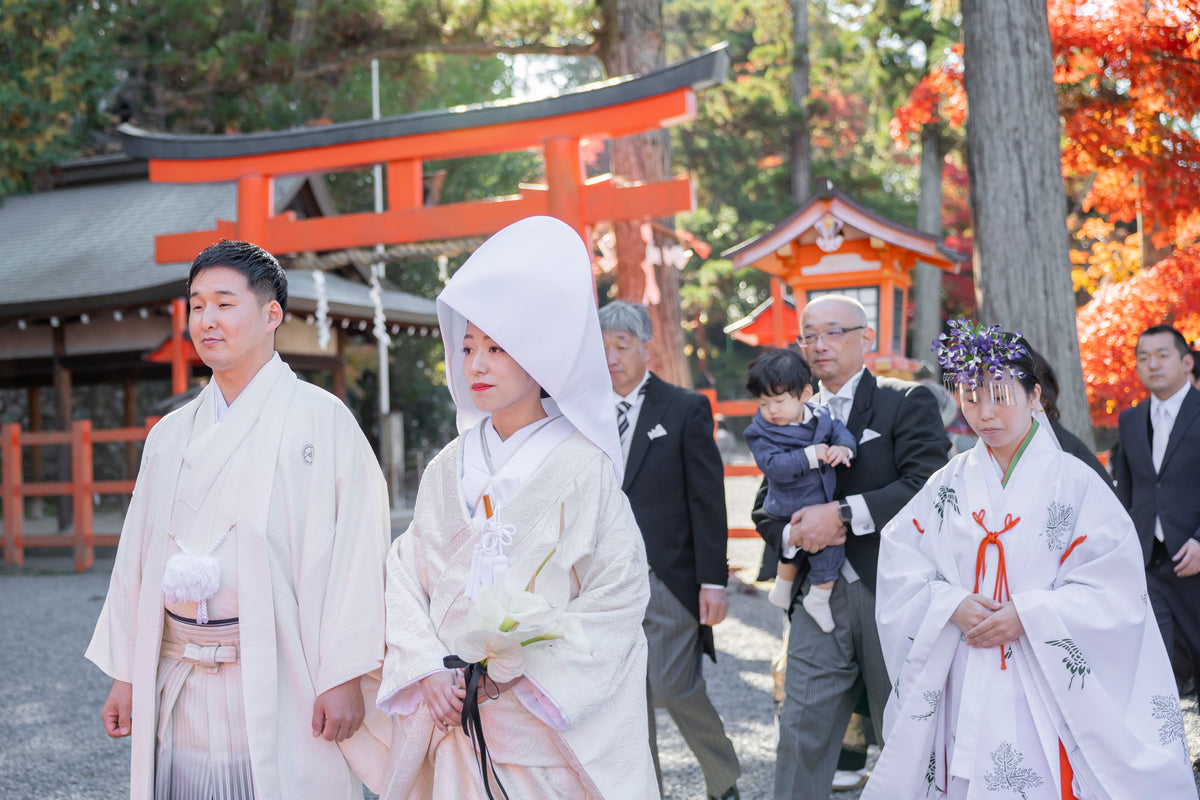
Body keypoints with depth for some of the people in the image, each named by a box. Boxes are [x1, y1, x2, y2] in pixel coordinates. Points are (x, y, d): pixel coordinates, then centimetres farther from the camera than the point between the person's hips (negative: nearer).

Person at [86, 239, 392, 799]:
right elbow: (138, 556, 15)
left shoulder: (321, 418, -4)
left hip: (279, 684, -5)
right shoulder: (169, 435, 13)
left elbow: (355, 549, -9)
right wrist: (125, 674, 12)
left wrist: (345, 677, -14)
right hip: (178, 688, 5)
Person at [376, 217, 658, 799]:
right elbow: (406, 573, 7)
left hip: (546, 725, -4)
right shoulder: (450, 467, 6)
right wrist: (427, 669, -8)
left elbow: (616, 598, -10)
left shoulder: (581, 466, -8)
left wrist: (518, 673, -15)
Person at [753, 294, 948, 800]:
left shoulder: (907, 402, 0)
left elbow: (925, 486, -15)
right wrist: (794, 533, -7)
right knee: (801, 729, 0)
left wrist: (843, 514, -20)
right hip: (820, 593, 4)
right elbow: (765, 507, 15)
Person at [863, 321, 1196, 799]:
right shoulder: (950, 483, 7)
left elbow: (1115, 585, -9)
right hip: (961, 684, 3)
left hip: (1047, 686, -3)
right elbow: (899, 559, 3)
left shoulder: (1073, 481, -3)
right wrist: (951, 605, -13)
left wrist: (1027, 614, -16)